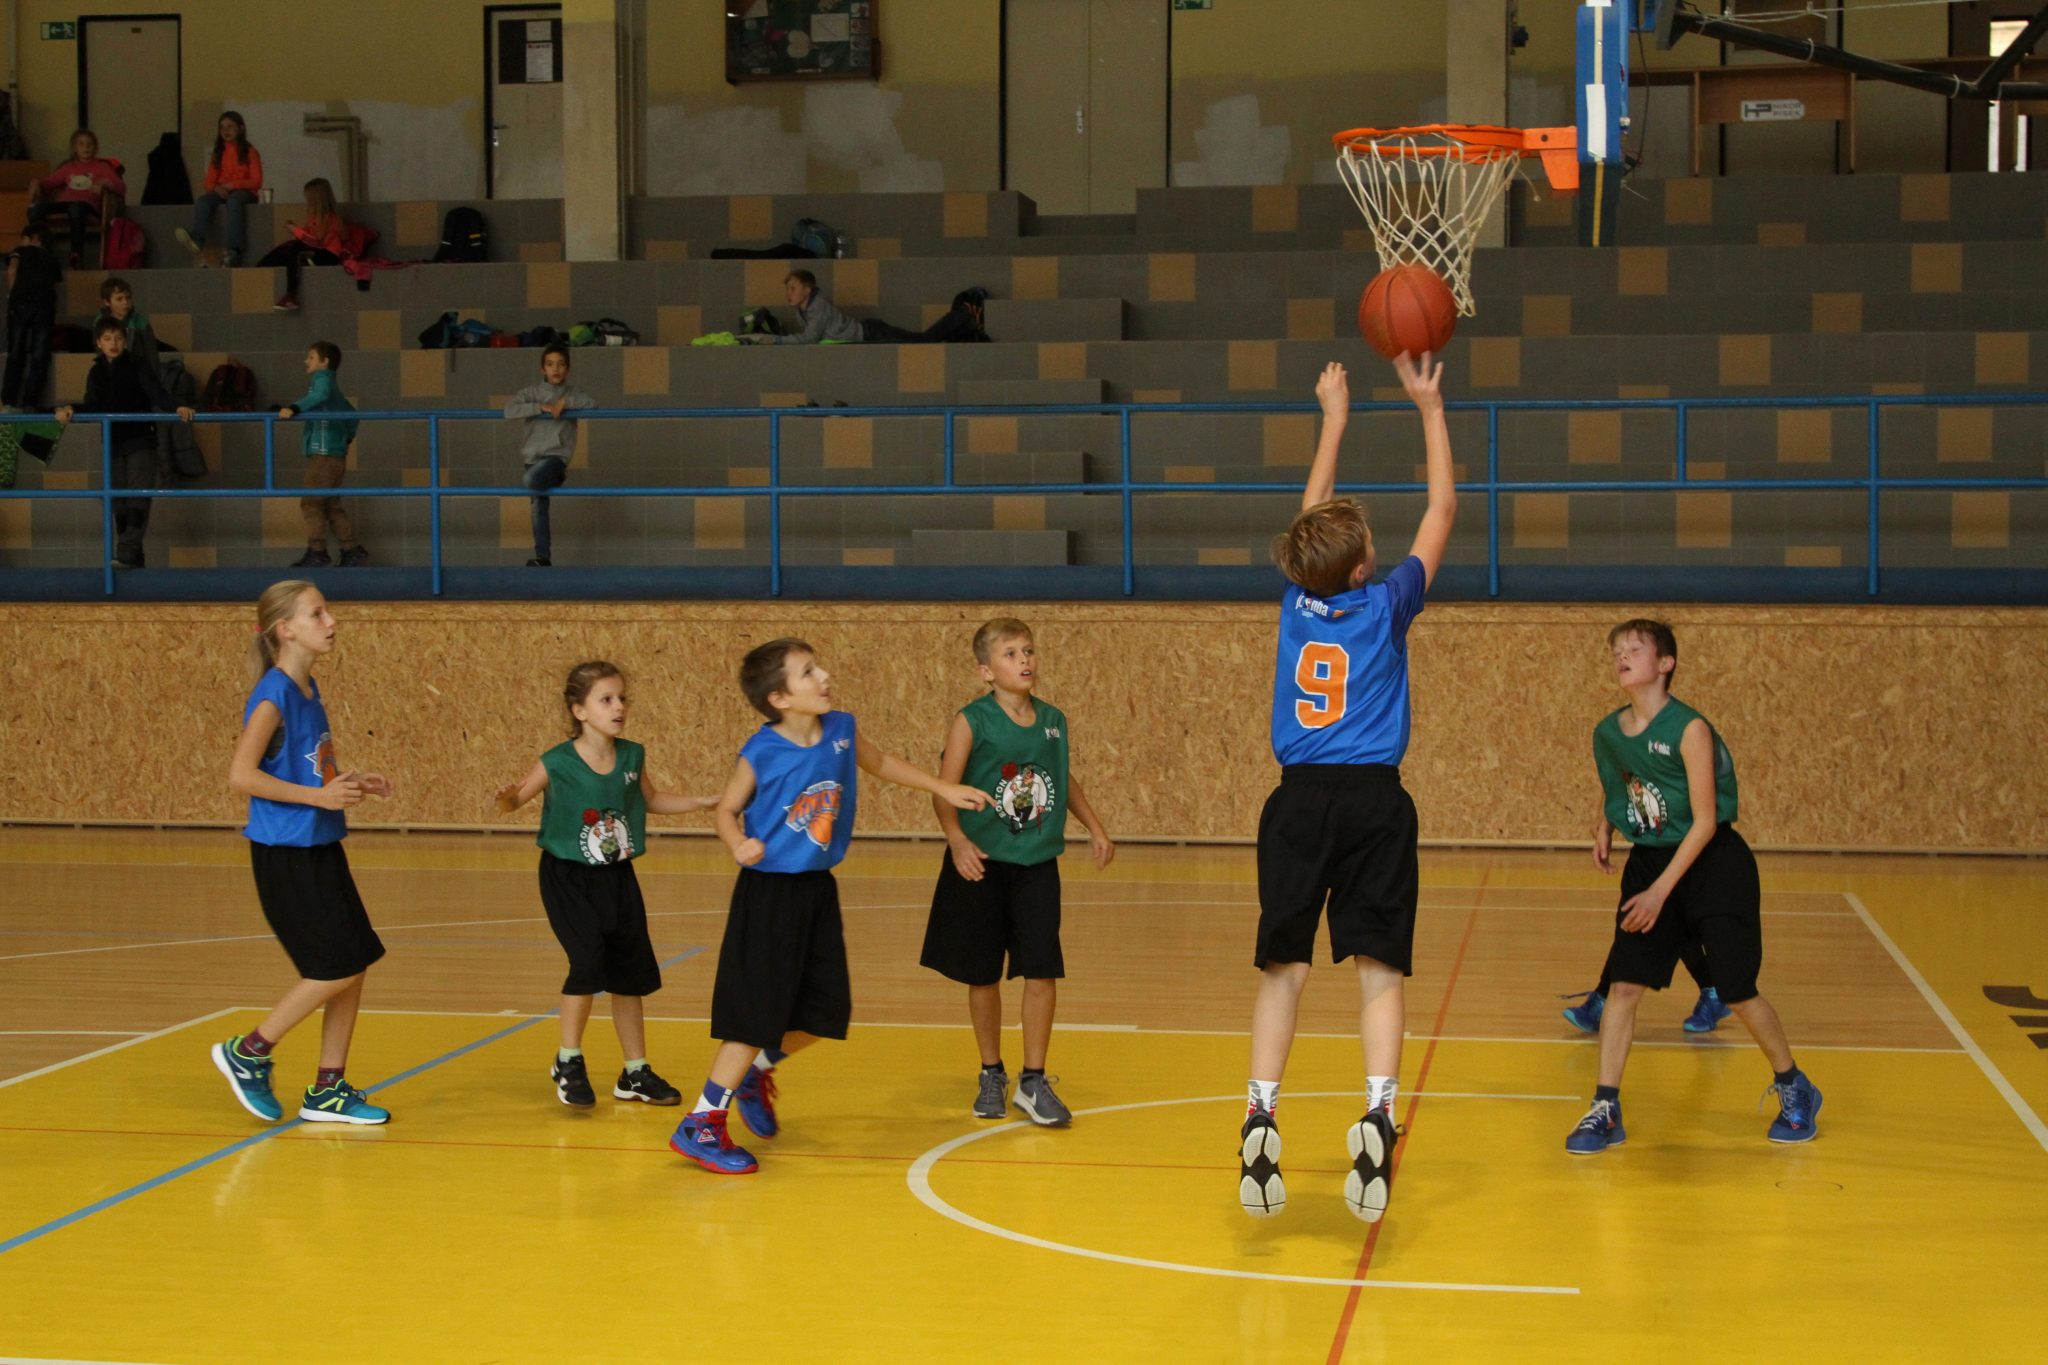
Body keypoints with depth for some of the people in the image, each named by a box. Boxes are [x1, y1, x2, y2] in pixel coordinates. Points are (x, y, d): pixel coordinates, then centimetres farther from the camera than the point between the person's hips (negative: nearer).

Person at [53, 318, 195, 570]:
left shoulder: (139, 369, -2)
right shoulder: (96, 373, 10)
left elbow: (156, 393, -15)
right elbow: (93, 406, 1)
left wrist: (177, 408, -34)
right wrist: (71, 409, -20)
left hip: (141, 442, -5)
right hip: (114, 444, 5)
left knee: (138, 498, -15)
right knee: (120, 502, 4)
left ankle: (127, 553, -24)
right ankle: (133, 559, 9)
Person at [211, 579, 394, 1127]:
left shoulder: (309, 691, 11)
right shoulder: (274, 695, -15)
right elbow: (242, 774, -22)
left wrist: (352, 782, 8)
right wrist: (319, 796, -23)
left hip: (320, 849, 9)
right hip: (285, 854, -9)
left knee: (355, 965, 7)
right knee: (336, 969, -7)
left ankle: (328, 1092, 16)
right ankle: (247, 1053, 9)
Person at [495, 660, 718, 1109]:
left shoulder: (632, 757, -4)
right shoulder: (556, 764, -17)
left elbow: (652, 800, 14)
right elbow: (515, 802, -6)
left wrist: (706, 802, 8)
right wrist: (507, 798, -29)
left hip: (618, 877, 5)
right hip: (568, 877, -5)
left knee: (631, 971, 9)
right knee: (589, 960, -19)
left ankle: (635, 1073, 23)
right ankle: (568, 1063, 2)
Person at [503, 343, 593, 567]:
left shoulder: (573, 395, 4)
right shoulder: (531, 392, 3)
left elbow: (591, 405, -11)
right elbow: (509, 410, -11)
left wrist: (566, 403, -17)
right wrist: (540, 407, -19)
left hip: (556, 456, -3)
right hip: (533, 456, 3)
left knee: (530, 480, -33)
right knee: (538, 508, 4)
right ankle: (543, 557, 13)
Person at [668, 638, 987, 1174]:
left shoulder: (841, 730, -2)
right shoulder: (761, 754, -17)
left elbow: (881, 763, 19)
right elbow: (727, 810, -4)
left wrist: (945, 790, 19)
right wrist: (739, 844, -25)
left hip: (817, 890, 7)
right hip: (769, 894, -7)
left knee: (827, 1010, 12)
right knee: (759, 1016, -5)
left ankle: (755, 1072, 37)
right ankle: (699, 1125, 6)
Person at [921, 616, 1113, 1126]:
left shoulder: (1054, 721, 4)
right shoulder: (971, 722, -9)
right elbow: (944, 791, -13)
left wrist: (1095, 826, 15)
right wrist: (957, 840, -27)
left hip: (1037, 865, 3)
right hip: (982, 864, -3)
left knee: (1042, 972, -4)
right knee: (983, 975, 8)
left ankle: (1034, 1081, 8)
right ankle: (991, 1075, 25)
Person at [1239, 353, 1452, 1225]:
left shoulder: (1298, 600, 6)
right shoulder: (1386, 606, 0)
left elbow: (1314, 515, 24)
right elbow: (1442, 511, 10)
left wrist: (1334, 419, 34)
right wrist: (1430, 410, 17)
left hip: (1298, 802, 3)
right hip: (1374, 802, -2)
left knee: (1283, 967, 5)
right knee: (1378, 965, -4)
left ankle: (1260, 1117, -8)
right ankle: (1377, 1112, -21)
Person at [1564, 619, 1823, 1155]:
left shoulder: (1689, 729, -19)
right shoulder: (1607, 734, -1)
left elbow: (1705, 820, -18)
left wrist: (1660, 890, -20)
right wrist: (1604, 826, 3)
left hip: (1712, 864, -5)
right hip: (1648, 862, 5)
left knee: (1737, 990, -1)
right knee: (1624, 984, -6)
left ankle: (1793, 1087, 23)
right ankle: (1605, 1110, 0)